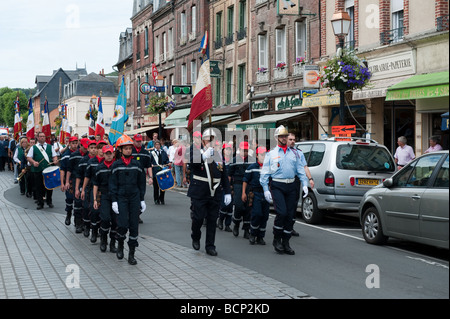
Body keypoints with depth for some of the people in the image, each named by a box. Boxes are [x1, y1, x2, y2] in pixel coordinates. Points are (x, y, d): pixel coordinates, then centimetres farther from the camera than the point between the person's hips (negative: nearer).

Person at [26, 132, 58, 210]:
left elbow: (54, 156, 11)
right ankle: (40, 203, 9)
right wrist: (34, 162, -14)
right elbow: (28, 157, 5)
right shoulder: (33, 148, 11)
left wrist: (55, 160, -12)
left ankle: (49, 201, 21)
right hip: (38, 170, -1)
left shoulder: (50, 147, 15)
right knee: (39, 187, 1)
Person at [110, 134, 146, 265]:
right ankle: (120, 244, 18)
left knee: (134, 225, 0)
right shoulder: (116, 165, 0)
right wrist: (114, 201, -6)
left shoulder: (136, 164, 7)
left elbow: (141, 183, 12)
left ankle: (131, 254, 7)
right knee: (123, 224, -13)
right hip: (121, 198, -2)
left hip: (134, 198, 2)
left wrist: (142, 199, 8)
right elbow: (113, 184, 0)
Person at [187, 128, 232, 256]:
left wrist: (227, 192, 9)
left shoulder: (218, 153, 11)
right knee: (198, 218, -2)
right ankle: (195, 238, 27)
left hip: (215, 192, 3)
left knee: (212, 220, 6)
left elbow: (224, 175, 14)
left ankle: (210, 246, 15)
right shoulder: (195, 149, 1)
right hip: (199, 192, -3)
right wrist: (204, 156, -31)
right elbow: (191, 163, -17)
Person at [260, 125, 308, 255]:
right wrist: (266, 190, -5)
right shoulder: (271, 154, 5)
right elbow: (265, 173, 3)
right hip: (277, 186, -4)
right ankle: (276, 239, 1)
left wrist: (304, 184, 2)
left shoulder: (293, 153, 16)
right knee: (282, 213, -17)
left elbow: (300, 170, 16)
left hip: (291, 186, 4)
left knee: (290, 215, 3)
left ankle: (285, 242, 13)